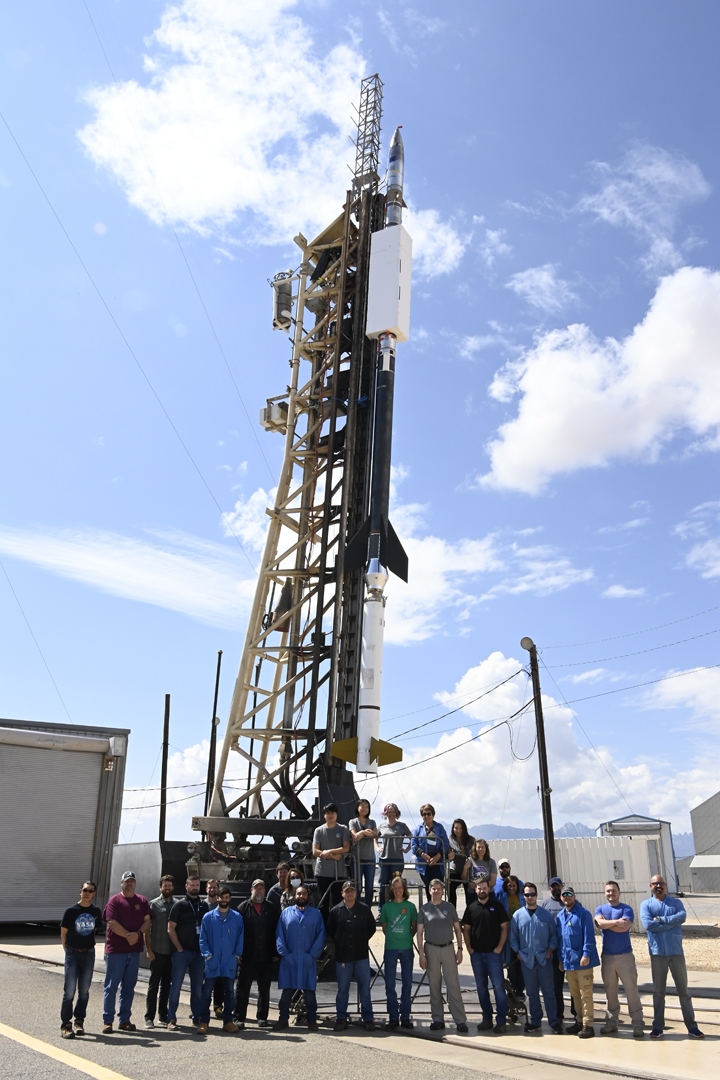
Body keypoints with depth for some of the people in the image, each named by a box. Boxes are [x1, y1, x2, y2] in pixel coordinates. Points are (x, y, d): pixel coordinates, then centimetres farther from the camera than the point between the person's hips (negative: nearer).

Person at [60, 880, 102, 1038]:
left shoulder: (96, 912, 3)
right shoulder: (71, 911, -6)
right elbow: (63, 932, 2)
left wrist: (87, 945, 8)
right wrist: (68, 950, 4)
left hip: (89, 954, 3)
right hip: (72, 953, -3)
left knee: (84, 991, 9)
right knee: (69, 991, -6)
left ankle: (79, 1021, 22)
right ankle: (65, 1025, 3)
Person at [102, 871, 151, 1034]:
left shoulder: (142, 901, 11)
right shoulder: (114, 900, -2)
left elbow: (147, 921, 6)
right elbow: (112, 922, -11)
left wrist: (138, 934, -11)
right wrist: (128, 935, -15)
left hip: (134, 950, 4)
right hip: (115, 949, -4)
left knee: (129, 985, 9)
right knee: (111, 985, 1)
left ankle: (124, 1019, 17)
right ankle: (107, 1021, 8)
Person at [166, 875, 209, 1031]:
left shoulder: (204, 905, 11)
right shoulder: (179, 905, 0)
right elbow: (171, 928, -3)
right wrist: (179, 948, -7)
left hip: (199, 952, 4)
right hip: (182, 952, -4)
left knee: (197, 986, 8)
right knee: (176, 985, -3)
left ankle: (197, 1016, 17)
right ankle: (171, 1019, 5)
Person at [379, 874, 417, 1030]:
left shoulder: (410, 906, 2)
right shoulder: (386, 906, 2)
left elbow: (415, 927, 9)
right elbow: (384, 927, 10)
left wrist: (407, 938, 1)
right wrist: (392, 937, 4)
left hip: (407, 948, 0)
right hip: (391, 948, 0)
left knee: (407, 983, 5)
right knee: (390, 984, 1)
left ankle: (405, 1016, 14)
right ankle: (393, 1017, 10)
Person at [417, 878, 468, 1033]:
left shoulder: (449, 907, 6)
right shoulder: (424, 909, 4)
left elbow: (457, 929, 8)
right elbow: (420, 933, 2)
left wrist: (460, 949, 0)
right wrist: (421, 954, -6)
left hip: (448, 948, 0)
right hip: (431, 949, 0)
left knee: (453, 985, -4)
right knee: (434, 985, 6)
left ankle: (460, 1021, -2)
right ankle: (438, 1019, 15)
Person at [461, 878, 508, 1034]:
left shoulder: (497, 906, -1)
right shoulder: (471, 908, 7)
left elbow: (504, 928, -1)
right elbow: (466, 929, 11)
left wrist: (499, 947, -9)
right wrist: (469, 948, 0)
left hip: (493, 953, -3)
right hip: (476, 954, 3)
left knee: (498, 986, -5)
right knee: (481, 987, 9)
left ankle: (501, 1021, 1)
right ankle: (487, 1018, 19)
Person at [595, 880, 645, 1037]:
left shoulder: (626, 909, -1)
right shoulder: (600, 909, 9)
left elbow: (624, 927, -18)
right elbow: (600, 923, -12)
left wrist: (607, 923, -10)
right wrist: (616, 921, -16)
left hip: (625, 955, -3)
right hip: (607, 956, 3)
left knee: (631, 989, -3)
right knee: (610, 991, 10)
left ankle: (637, 1024, 3)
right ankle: (611, 1022, 19)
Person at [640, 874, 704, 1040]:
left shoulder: (676, 902, 6)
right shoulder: (646, 905, 2)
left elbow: (682, 917, -14)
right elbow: (648, 924, -15)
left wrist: (660, 919, -16)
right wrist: (672, 923, -12)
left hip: (676, 951, 1)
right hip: (657, 953, -1)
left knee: (683, 990, 6)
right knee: (658, 991, 6)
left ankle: (692, 1026, 14)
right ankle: (658, 1026, 14)